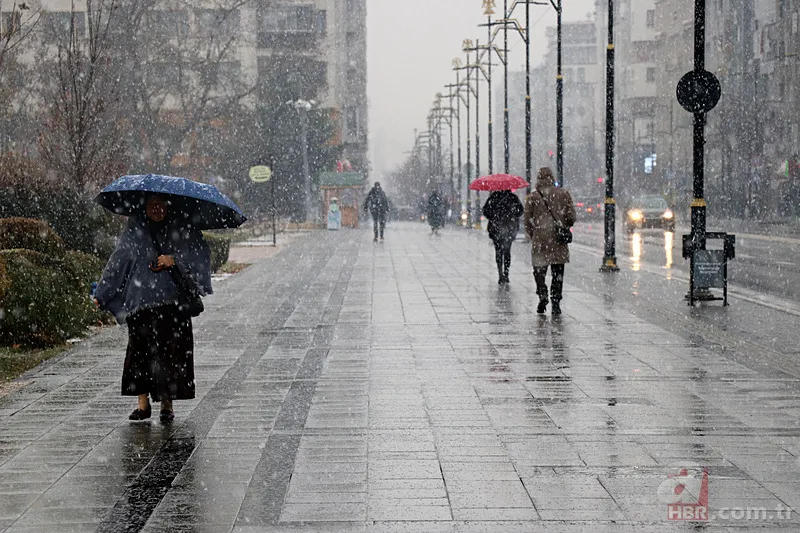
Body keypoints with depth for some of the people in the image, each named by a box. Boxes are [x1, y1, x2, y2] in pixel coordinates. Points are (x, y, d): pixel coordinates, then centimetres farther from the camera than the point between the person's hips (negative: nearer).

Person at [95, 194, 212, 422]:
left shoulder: (181, 228, 6)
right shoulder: (135, 229, 10)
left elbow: (201, 254, 1)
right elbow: (119, 260, 13)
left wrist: (174, 260, -13)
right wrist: (102, 294, 12)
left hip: (172, 301, -1)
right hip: (140, 299, 1)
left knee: (170, 350, -4)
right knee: (140, 349, -4)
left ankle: (167, 404, 4)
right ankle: (143, 403, 3)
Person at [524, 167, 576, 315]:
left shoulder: (532, 197, 0)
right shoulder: (563, 194, 3)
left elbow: (527, 220, 1)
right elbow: (571, 217, 2)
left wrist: (533, 235, 14)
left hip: (540, 239, -1)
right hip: (559, 241, 1)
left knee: (539, 270, 7)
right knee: (558, 273, 7)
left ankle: (542, 293, -14)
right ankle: (556, 303, 5)